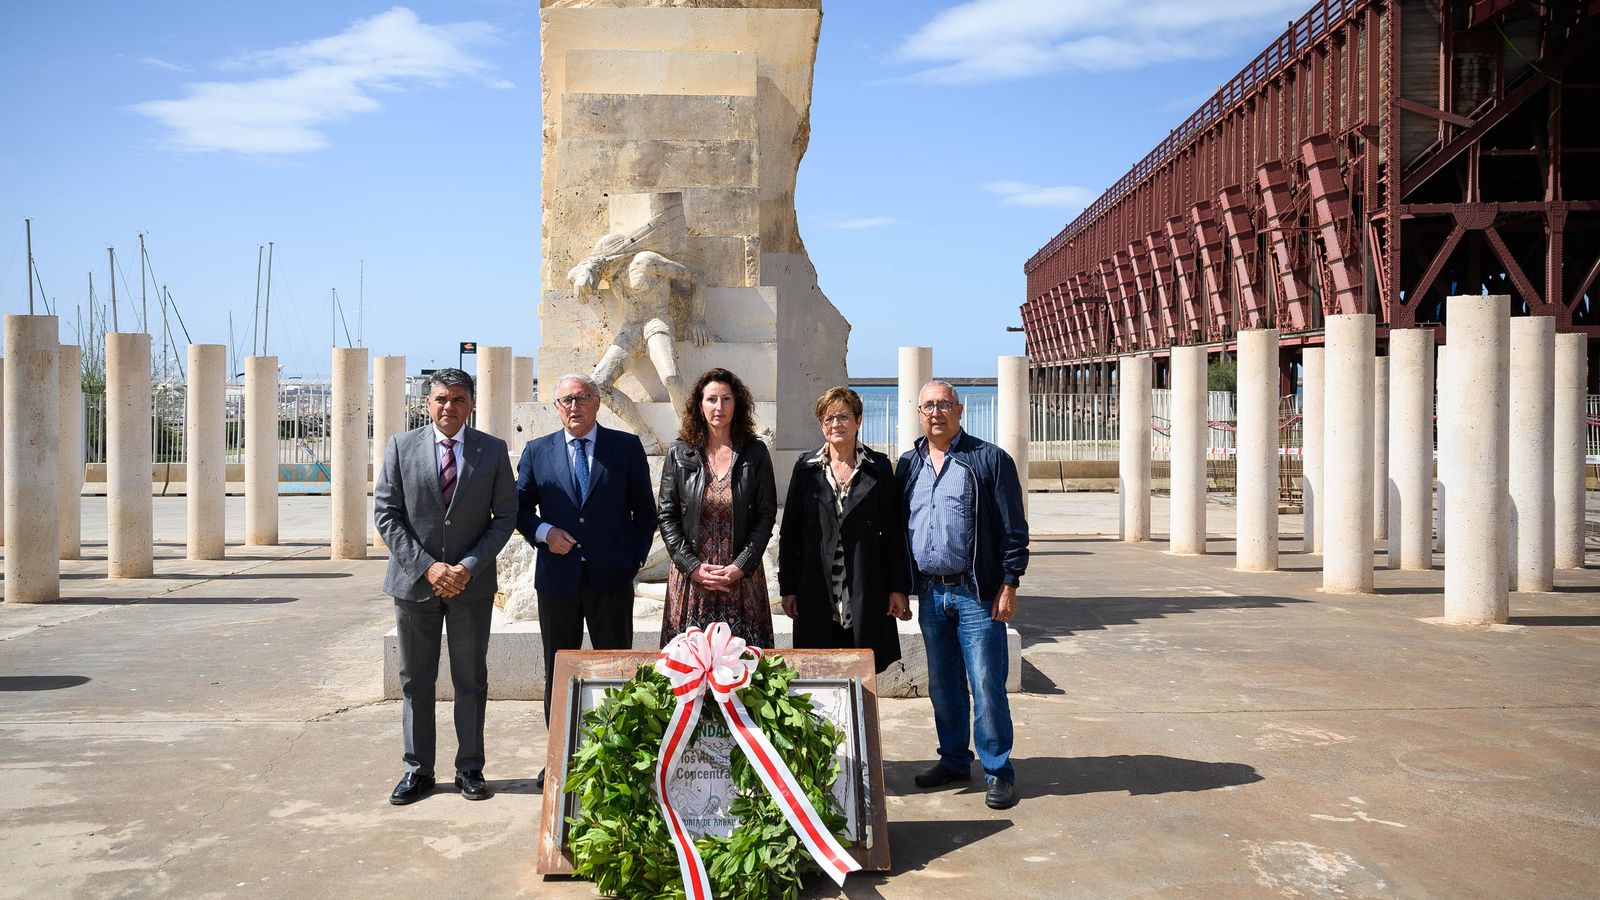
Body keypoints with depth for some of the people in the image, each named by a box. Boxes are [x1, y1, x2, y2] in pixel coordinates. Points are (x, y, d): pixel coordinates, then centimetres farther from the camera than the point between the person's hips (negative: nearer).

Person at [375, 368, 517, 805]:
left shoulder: (493, 450, 1)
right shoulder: (401, 447, 0)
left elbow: (505, 516, 0)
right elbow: (386, 514, -2)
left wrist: (469, 566, -11)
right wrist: (427, 566, -12)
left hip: (473, 584, 0)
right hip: (415, 581, 0)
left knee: (471, 680, 8)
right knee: (415, 681, 8)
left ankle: (469, 768, 18)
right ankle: (418, 770, 18)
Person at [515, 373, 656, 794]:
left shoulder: (626, 447, 3)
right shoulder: (537, 451, 7)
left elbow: (645, 510, 7)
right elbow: (519, 507, 10)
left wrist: (635, 558, -1)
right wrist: (543, 532, -8)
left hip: (612, 579, -1)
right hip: (557, 578, 2)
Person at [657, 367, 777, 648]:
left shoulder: (755, 453, 3)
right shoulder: (679, 453, 4)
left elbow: (766, 514, 1)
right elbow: (667, 517, 2)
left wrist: (740, 566, -9)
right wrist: (692, 567, -8)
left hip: (742, 576, 0)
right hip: (690, 576, 0)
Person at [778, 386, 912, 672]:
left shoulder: (879, 467, 5)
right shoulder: (806, 467, 7)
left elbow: (894, 531, 4)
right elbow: (790, 530, 8)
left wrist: (898, 588, 0)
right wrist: (787, 587, 5)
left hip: (865, 594, 0)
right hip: (816, 595, 1)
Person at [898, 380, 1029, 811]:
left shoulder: (990, 459, -3)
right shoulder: (909, 465, 12)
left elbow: (1013, 528, -5)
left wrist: (1009, 585, -11)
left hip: (976, 594, -5)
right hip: (930, 593, 5)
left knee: (987, 686, -4)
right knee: (942, 686, 13)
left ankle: (998, 772, 7)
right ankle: (954, 761, 27)